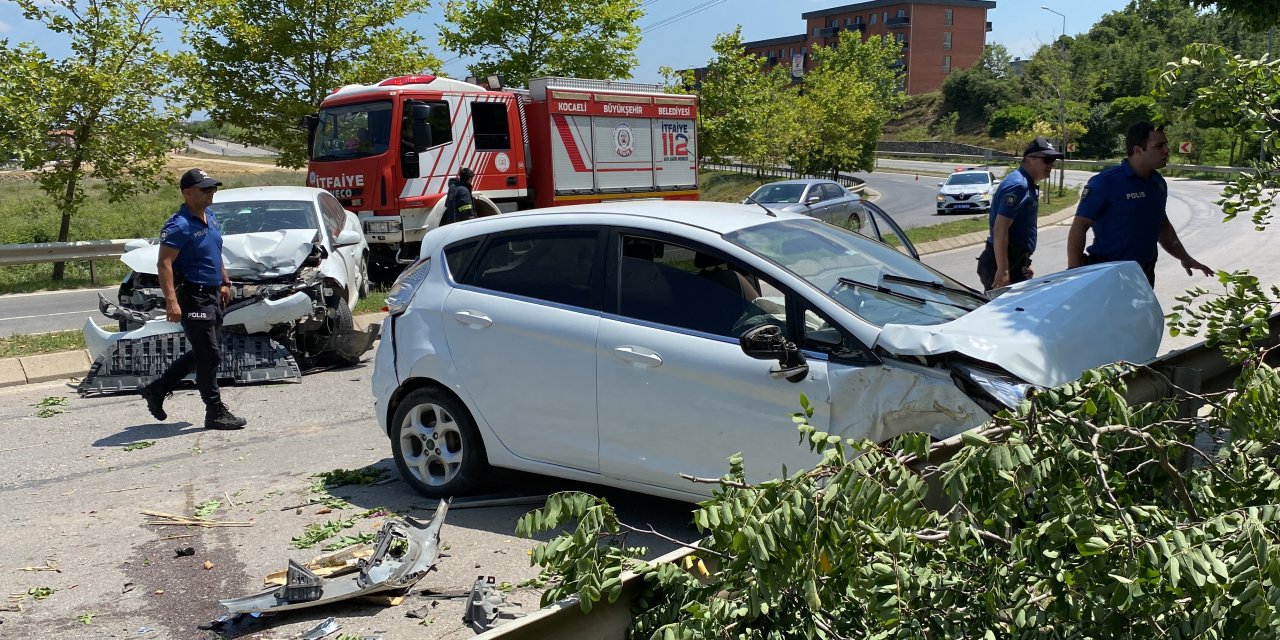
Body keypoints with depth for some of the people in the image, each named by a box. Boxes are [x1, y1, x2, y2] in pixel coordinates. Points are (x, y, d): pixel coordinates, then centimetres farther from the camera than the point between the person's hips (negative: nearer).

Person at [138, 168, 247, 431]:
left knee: (204, 352, 17)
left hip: (212, 294, 9)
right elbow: (164, 264, -23)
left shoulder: (210, 218, 11)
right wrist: (171, 301, -31)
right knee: (209, 355, -5)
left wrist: (224, 283, 23)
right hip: (192, 297, -9)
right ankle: (215, 412, 5)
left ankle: (157, 389, 29)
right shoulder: (179, 226, -17)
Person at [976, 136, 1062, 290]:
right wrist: (1002, 270, -29)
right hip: (1004, 262, -11)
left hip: (1015, 262, 11)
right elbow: (1000, 229, -25)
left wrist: (1024, 265, 27)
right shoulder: (1017, 185, -16)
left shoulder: (1028, 185, 17)